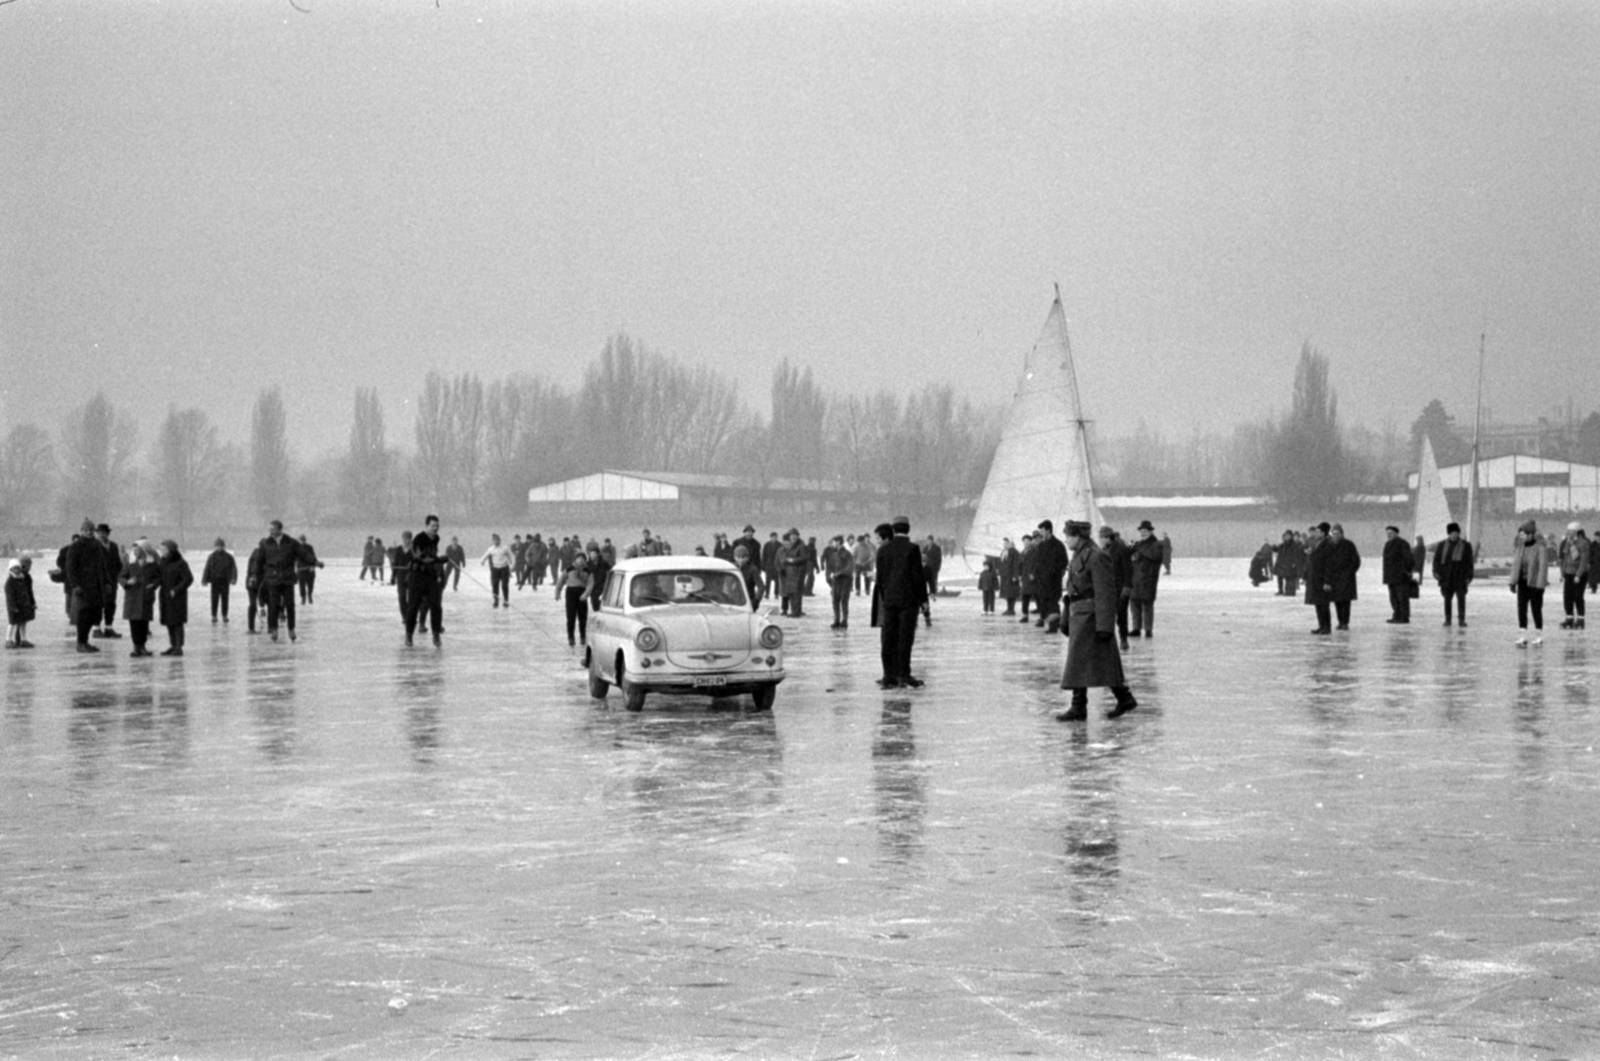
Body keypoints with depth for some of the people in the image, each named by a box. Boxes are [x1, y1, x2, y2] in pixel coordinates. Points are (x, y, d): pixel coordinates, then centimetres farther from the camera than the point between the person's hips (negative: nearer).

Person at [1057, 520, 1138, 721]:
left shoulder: (1096, 557, -14)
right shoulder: (1078, 557, 15)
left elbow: (1106, 594, -18)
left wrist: (1105, 626, -21)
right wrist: (1066, 620, 20)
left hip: (1091, 617, -10)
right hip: (1079, 615, 10)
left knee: (1079, 662, -8)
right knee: (1104, 664, 12)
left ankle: (1078, 707, -6)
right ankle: (1125, 699, 18)